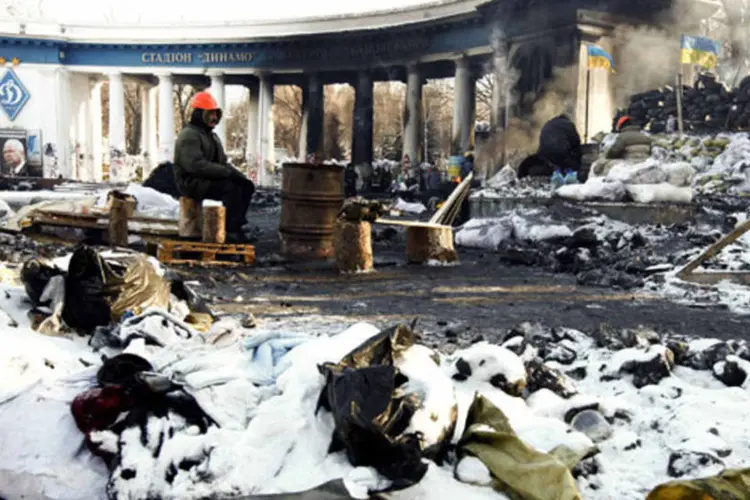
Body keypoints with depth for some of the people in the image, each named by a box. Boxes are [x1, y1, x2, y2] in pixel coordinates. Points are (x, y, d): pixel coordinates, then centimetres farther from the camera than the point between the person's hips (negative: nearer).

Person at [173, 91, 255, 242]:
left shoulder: (212, 136, 22)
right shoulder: (189, 135, -11)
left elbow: (222, 162, 20)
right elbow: (196, 165, -25)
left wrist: (238, 174, -1)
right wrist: (228, 173, -28)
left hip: (210, 179, 10)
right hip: (192, 183, -10)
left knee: (247, 185, -6)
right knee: (232, 187, -29)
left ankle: (235, 226, -8)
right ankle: (231, 230, -26)